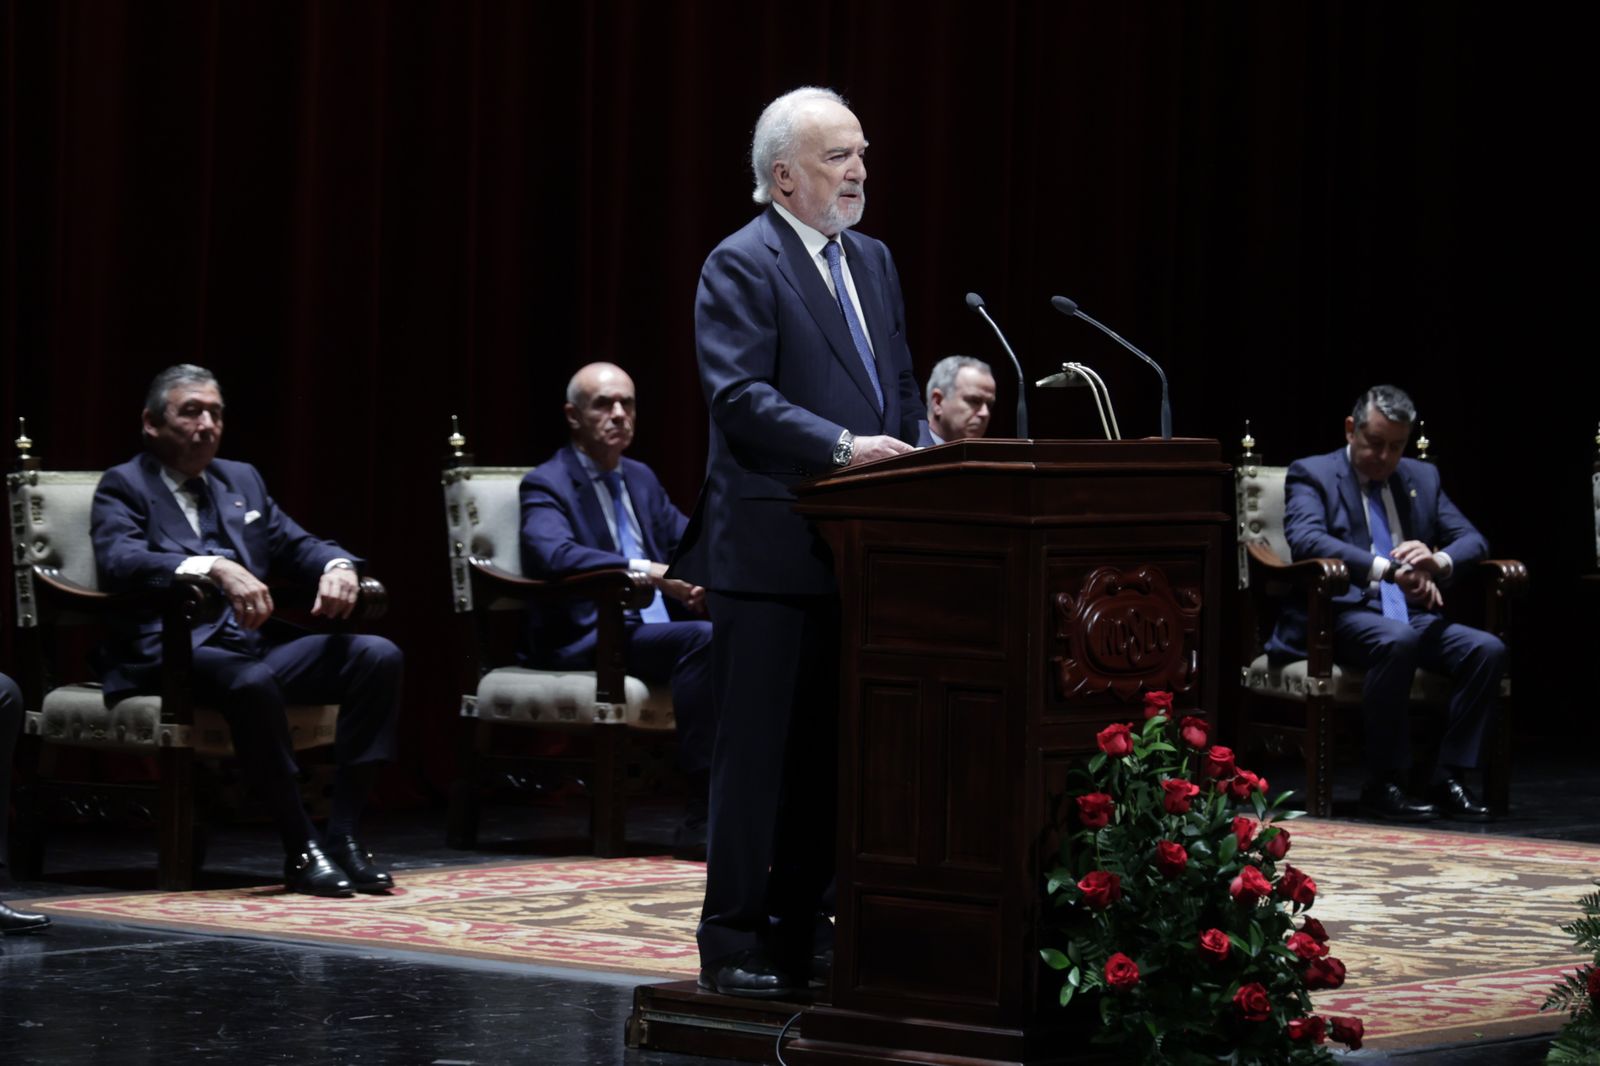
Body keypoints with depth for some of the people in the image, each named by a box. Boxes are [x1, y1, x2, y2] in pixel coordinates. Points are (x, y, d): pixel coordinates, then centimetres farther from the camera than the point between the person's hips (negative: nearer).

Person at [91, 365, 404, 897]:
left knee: (378, 656, -15)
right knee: (251, 680, -39)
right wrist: (216, 567, -32)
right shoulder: (124, 487, 3)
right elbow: (121, 560, -17)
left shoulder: (242, 480, 23)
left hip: (256, 642, 7)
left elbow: (299, 546, 21)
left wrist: (337, 567, -5)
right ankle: (301, 849, -28)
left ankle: (343, 834, -16)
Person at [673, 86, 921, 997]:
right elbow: (740, 397, -18)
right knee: (759, 750, -3)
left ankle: (802, 926, 18)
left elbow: (902, 389, 20)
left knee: (828, 750, 11)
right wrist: (842, 448, -27)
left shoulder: (873, 263, 17)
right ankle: (735, 944, 2)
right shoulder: (742, 266, -8)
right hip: (773, 547, -8)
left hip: (856, 547, 8)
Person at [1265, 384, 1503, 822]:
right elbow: (1305, 539, -18)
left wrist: (1437, 561, -12)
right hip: (1341, 614, -6)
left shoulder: (1422, 478, 20)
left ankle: (1447, 778, -13)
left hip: (1412, 614, 6)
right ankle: (1384, 783, -27)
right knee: (1397, 640, -37)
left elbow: (1472, 539, 14)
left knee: (1488, 650, -20)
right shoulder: (1312, 475, 2)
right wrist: (1389, 569, -28)